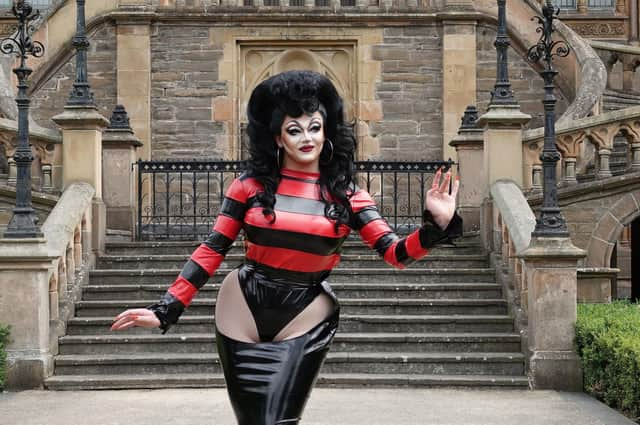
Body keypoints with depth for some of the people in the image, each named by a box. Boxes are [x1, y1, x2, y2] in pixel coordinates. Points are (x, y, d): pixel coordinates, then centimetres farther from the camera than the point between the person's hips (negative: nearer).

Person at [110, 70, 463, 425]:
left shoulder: (345, 194, -2)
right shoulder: (251, 185, -4)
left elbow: (396, 254, -8)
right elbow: (211, 250, -1)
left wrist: (435, 226, -26)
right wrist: (167, 309, -6)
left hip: (305, 316, -1)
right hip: (243, 308, 1)